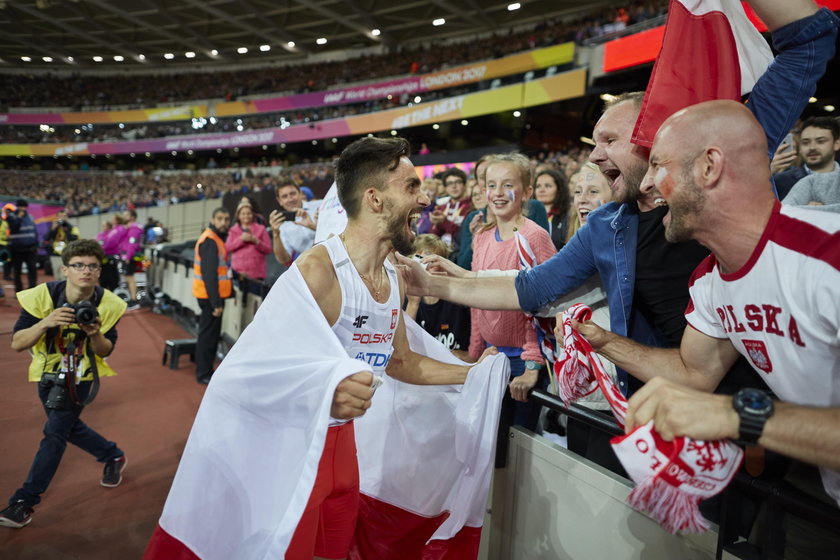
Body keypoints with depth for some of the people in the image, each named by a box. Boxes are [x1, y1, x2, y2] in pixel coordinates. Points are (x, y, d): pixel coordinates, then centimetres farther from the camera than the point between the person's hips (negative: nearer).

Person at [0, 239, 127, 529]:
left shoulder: (107, 304, -20)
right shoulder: (42, 296, -22)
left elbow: (106, 351, -9)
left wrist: (95, 334, -31)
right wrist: (46, 323, -37)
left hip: (80, 376, -3)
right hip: (47, 373, 3)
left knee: (55, 432, -10)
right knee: (68, 426, 16)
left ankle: (24, 501, 3)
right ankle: (114, 456, 39)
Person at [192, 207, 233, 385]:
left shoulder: (217, 238, 14)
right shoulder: (209, 240, -18)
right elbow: (209, 274, -24)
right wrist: (216, 302, -25)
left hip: (214, 295, 10)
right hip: (210, 296, -10)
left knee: (211, 333, 17)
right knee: (208, 334, -3)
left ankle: (206, 371, 28)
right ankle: (204, 374, 7)